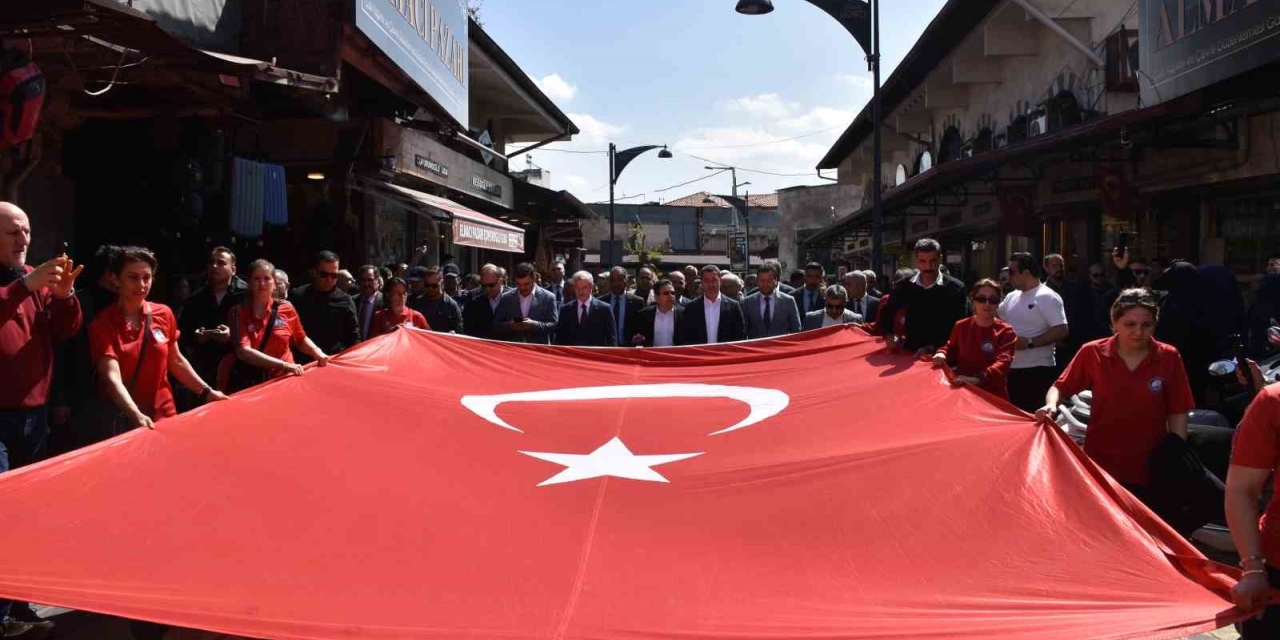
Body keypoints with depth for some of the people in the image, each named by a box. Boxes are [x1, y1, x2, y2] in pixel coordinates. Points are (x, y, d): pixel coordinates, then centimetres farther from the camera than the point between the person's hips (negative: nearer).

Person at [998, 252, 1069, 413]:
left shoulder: (1047, 297, -12)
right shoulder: (1011, 296, 12)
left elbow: (1061, 331, -19)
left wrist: (1029, 343, -21)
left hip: (1036, 371, -8)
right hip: (1012, 369, 8)